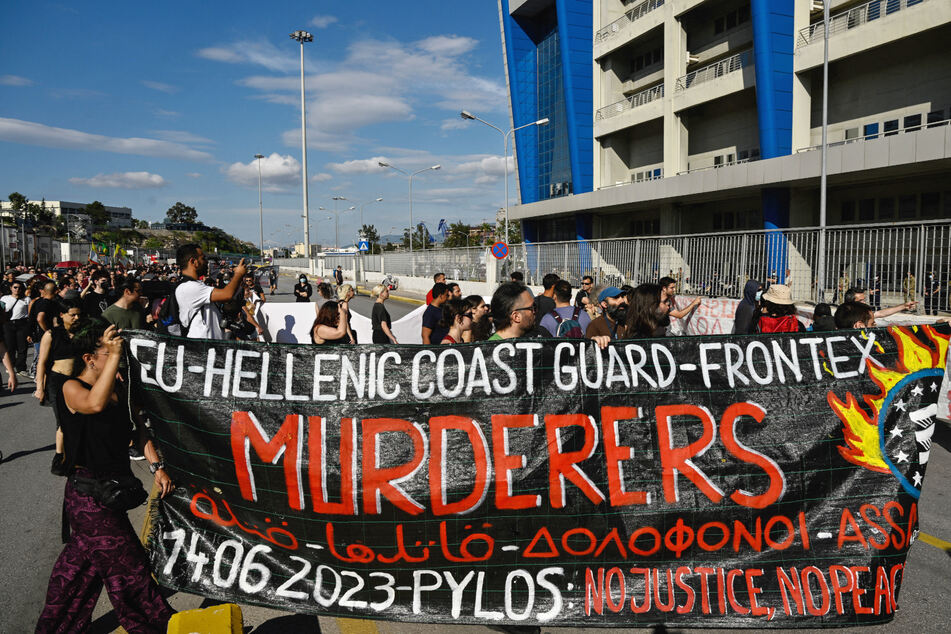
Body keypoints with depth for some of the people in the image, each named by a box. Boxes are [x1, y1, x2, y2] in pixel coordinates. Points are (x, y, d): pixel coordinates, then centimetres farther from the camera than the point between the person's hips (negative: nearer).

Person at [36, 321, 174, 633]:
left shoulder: (118, 388, 7)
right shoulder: (72, 388, -13)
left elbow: (138, 429, 6)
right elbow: (95, 403, -37)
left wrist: (156, 466, -5)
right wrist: (115, 356, -36)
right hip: (88, 492, -7)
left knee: (82, 559, 21)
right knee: (126, 562, -1)